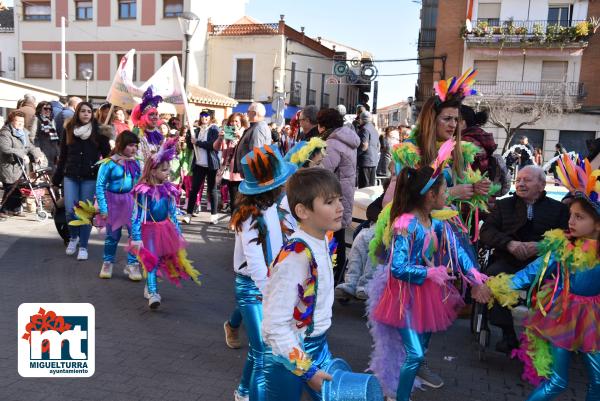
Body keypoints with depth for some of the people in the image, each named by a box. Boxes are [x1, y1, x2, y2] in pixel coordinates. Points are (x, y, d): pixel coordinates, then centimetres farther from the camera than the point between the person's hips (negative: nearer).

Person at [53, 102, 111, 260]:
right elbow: (63, 155, 11)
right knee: (70, 211, -3)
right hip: (70, 176, 2)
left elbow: (107, 154, -1)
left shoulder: (98, 131, -2)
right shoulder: (69, 129, 6)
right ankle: (73, 237, 25)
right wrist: (57, 175, 11)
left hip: (90, 178, -2)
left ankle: (83, 246, 13)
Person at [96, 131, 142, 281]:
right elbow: (100, 186, -9)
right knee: (113, 235, 11)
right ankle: (107, 263, 32)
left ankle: (132, 265, 11)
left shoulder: (135, 162, 1)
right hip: (113, 201, -3)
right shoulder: (109, 163, -12)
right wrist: (103, 208, -12)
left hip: (131, 201, 3)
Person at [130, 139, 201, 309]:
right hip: (149, 230, -6)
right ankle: (152, 293, 3)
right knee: (150, 260, -2)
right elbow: (137, 216, -16)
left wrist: (178, 232, 13)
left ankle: (150, 288, 31)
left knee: (161, 259, 14)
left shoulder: (168, 189, 0)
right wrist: (136, 237, -18)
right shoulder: (143, 191, -17)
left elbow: (173, 213, 10)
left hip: (165, 229, 6)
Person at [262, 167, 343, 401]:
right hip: (289, 355, -7)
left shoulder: (324, 241, -4)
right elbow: (275, 326, -26)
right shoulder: (294, 258, -29)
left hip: (319, 346, 7)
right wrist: (306, 370, -18)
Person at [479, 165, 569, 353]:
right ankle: (508, 335, -19)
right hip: (508, 261, 1)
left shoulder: (558, 208, 17)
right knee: (491, 277, -31)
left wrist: (540, 246, -14)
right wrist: (509, 243, -11)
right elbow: (486, 231, 8)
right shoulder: (504, 205, 21)